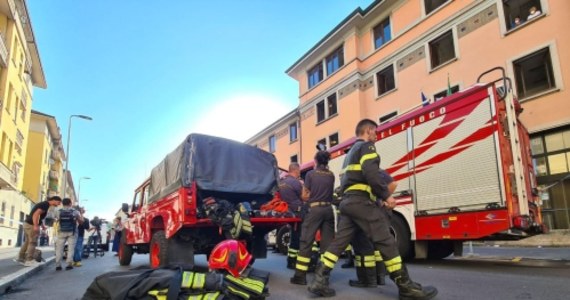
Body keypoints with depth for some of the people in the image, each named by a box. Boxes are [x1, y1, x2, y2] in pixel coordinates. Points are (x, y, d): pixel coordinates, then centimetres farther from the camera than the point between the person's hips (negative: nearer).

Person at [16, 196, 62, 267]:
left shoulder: (44, 204, 15)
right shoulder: (45, 205, -15)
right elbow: (36, 214, -26)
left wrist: (42, 225, 18)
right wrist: (36, 226, -28)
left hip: (27, 223, 10)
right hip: (31, 225, -10)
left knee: (27, 242, 16)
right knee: (33, 242, -5)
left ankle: (21, 258, 21)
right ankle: (29, 260, -3)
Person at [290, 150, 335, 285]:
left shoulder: (310, 174, -2)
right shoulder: (331, 175, 8)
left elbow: (305, 195, 0)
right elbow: (329, 192, 13)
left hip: (314, 209, -3)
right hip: (328, 209, 4)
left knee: (306, 241, 0)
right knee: (327, 242, 7)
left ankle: (300, 275, 0)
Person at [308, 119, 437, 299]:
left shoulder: (350, 153, 29)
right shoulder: (366, 146, -1)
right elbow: (371, 174, -18)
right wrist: (386, 195, -10)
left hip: (347, 201, 10)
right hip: (361, 201, -10)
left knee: (339, 242, 5)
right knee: (385, 241, -7)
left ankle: (319, 280, 1)